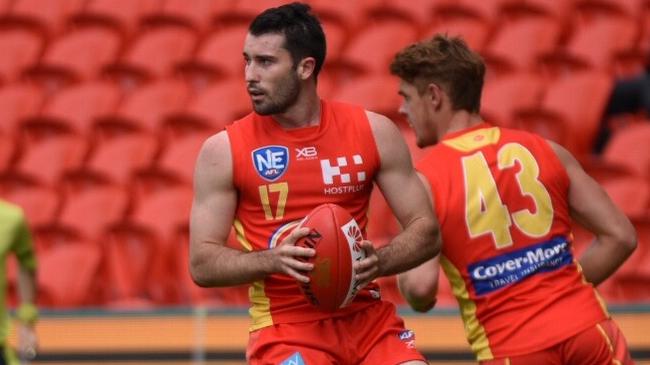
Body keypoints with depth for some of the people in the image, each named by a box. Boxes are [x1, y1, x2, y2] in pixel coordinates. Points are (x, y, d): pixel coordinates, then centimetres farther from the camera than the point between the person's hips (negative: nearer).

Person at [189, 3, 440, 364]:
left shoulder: (373, 132, 2)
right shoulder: (224, 151, -3)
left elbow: (426, 229, 4)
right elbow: (202, 263, -4)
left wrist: (378, 262, -17)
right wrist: (273, 259, -22)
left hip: (365, 316, 3)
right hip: (286, 327, -2)